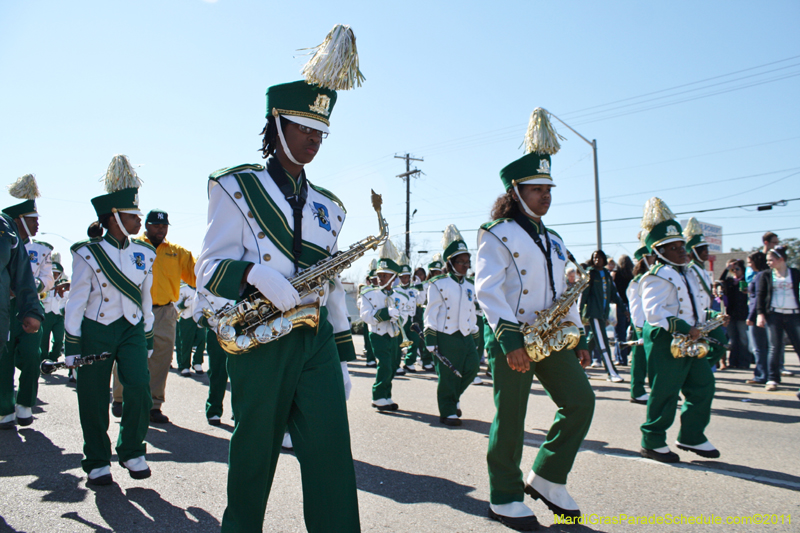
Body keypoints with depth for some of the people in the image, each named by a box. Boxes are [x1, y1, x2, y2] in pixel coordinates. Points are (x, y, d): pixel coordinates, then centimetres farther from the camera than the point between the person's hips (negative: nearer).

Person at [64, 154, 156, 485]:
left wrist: (148, 338, 13)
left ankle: (132, 451, 9)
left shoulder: (143, 254, 5)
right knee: (94, 400, 4)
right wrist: (72, 346, -6)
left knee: (139, 389, -13)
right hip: (95, 331, -2)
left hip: (131, 329, 3)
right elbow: (76, 301, -5)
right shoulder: (88, 254, -7)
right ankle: (97, 462, 22)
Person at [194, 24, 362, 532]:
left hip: (317, 339, 3)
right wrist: (256, 275, -26)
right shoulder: (236, 187, 3)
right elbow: (209, 268, -4)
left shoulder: (328, 205, 16)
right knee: (255, 451, 10)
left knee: (333, 454, -1)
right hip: (259, 338, -3)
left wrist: (343, 355, 14)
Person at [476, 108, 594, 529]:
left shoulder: (553, 240, 19)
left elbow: (565, 292, 21)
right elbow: (487, 289, -15)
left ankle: (546, 478, 16)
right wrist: (510, 339, -23)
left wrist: (578, 336, 14)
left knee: (581, 400, 0)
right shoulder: (497, 235, -5)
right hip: (512, 338, -7)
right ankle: (504, 499, 16)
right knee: (510, 419, 0)